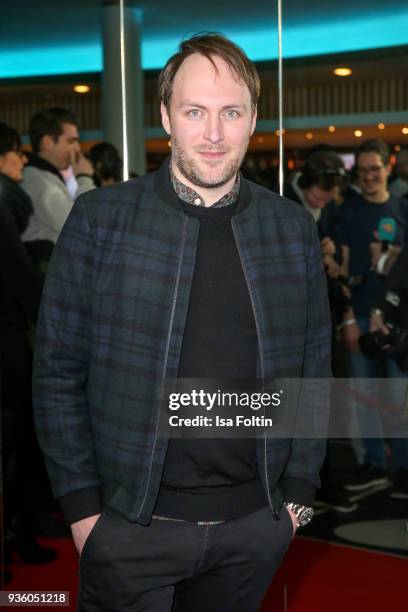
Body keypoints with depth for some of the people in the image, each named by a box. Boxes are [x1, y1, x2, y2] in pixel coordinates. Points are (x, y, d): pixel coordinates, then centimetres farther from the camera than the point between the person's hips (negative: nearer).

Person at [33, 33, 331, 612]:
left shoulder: (294, 229, 2)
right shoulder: (99, 218, -6)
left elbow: (314, 366, 8)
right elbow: (58, 374, -4)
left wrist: (298, 492, 5)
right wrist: (83, 505, -6)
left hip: (256, 523, 3)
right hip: (131, 523, -2)